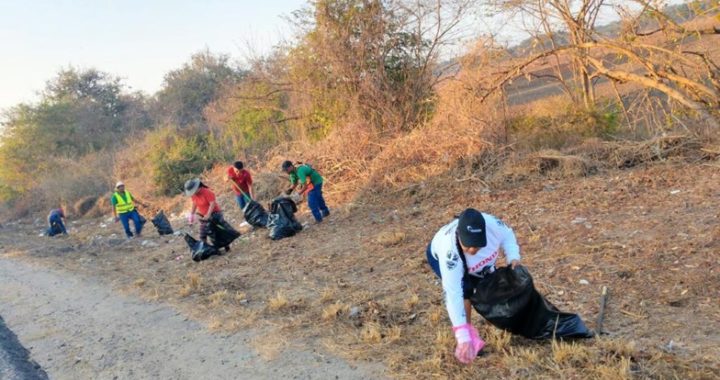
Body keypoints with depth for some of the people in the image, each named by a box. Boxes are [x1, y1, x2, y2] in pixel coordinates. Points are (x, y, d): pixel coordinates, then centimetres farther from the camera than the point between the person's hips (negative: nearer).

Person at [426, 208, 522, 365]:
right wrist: (463, 338, -46)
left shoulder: (491, 223, -39)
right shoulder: (450, 253, -47)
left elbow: (507, 235, -13)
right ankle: (470, 335, -11)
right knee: (464, 288, -28)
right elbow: (453, 295, -45)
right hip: (439, 256, -4)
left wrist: (513, 257, -28)